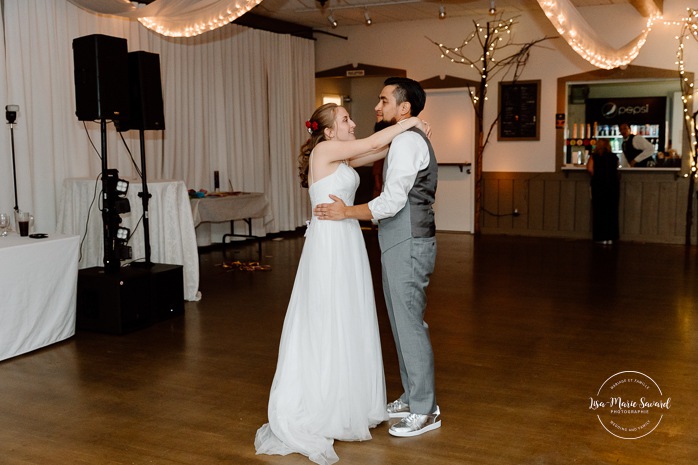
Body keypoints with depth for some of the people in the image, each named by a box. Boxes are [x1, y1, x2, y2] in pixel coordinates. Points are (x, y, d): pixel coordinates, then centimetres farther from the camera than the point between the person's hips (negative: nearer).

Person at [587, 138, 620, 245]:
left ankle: (601, 237, 3)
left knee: (599, 211, 4)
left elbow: (589, 168, -12)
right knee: (612, 211, 8)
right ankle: (610, 237, 9)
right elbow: (616, 169, 4)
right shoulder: (614, 157, 8)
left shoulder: (594, 156, 0)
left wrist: (596, 177, 3)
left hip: (598, 185, -2)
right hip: (613, 185, 2)